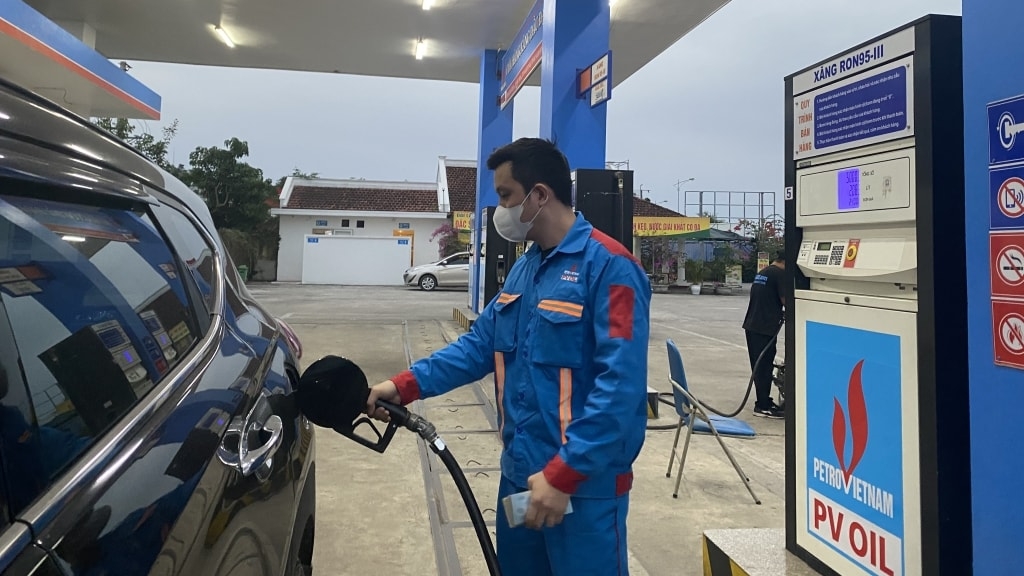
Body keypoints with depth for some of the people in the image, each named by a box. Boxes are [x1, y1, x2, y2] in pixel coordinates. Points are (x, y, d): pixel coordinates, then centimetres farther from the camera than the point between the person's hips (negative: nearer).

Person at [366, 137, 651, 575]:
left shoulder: (608, 266, -17)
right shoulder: (524, 268, 10)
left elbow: (620, 386, -23)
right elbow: (480, 344, 11)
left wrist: (564, 472, -25)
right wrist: (407, 385, 0)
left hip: (585, 485, -8)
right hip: (520, 473, 8)